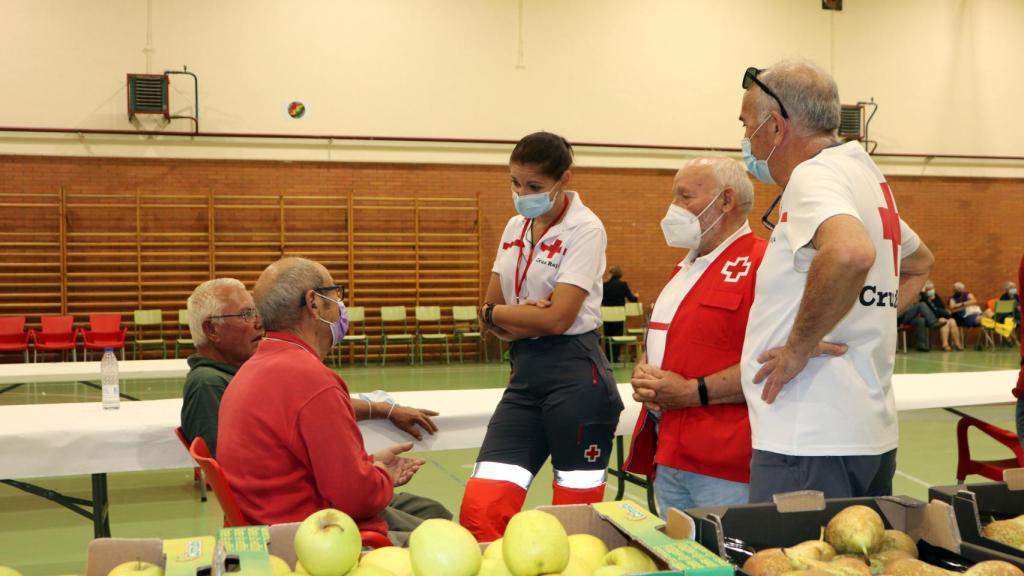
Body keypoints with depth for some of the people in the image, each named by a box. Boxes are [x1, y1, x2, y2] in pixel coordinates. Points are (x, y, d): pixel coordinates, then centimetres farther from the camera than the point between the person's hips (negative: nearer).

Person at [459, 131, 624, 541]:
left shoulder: (585, 229, -8)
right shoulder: (515, 227, 12)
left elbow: (557, 318, -17)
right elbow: (491, 316, 11)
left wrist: (496, 314, -3)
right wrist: (529, 317, -10)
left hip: (575, 377, -6)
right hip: (525, 374, 6)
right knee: (480, 506, -3)